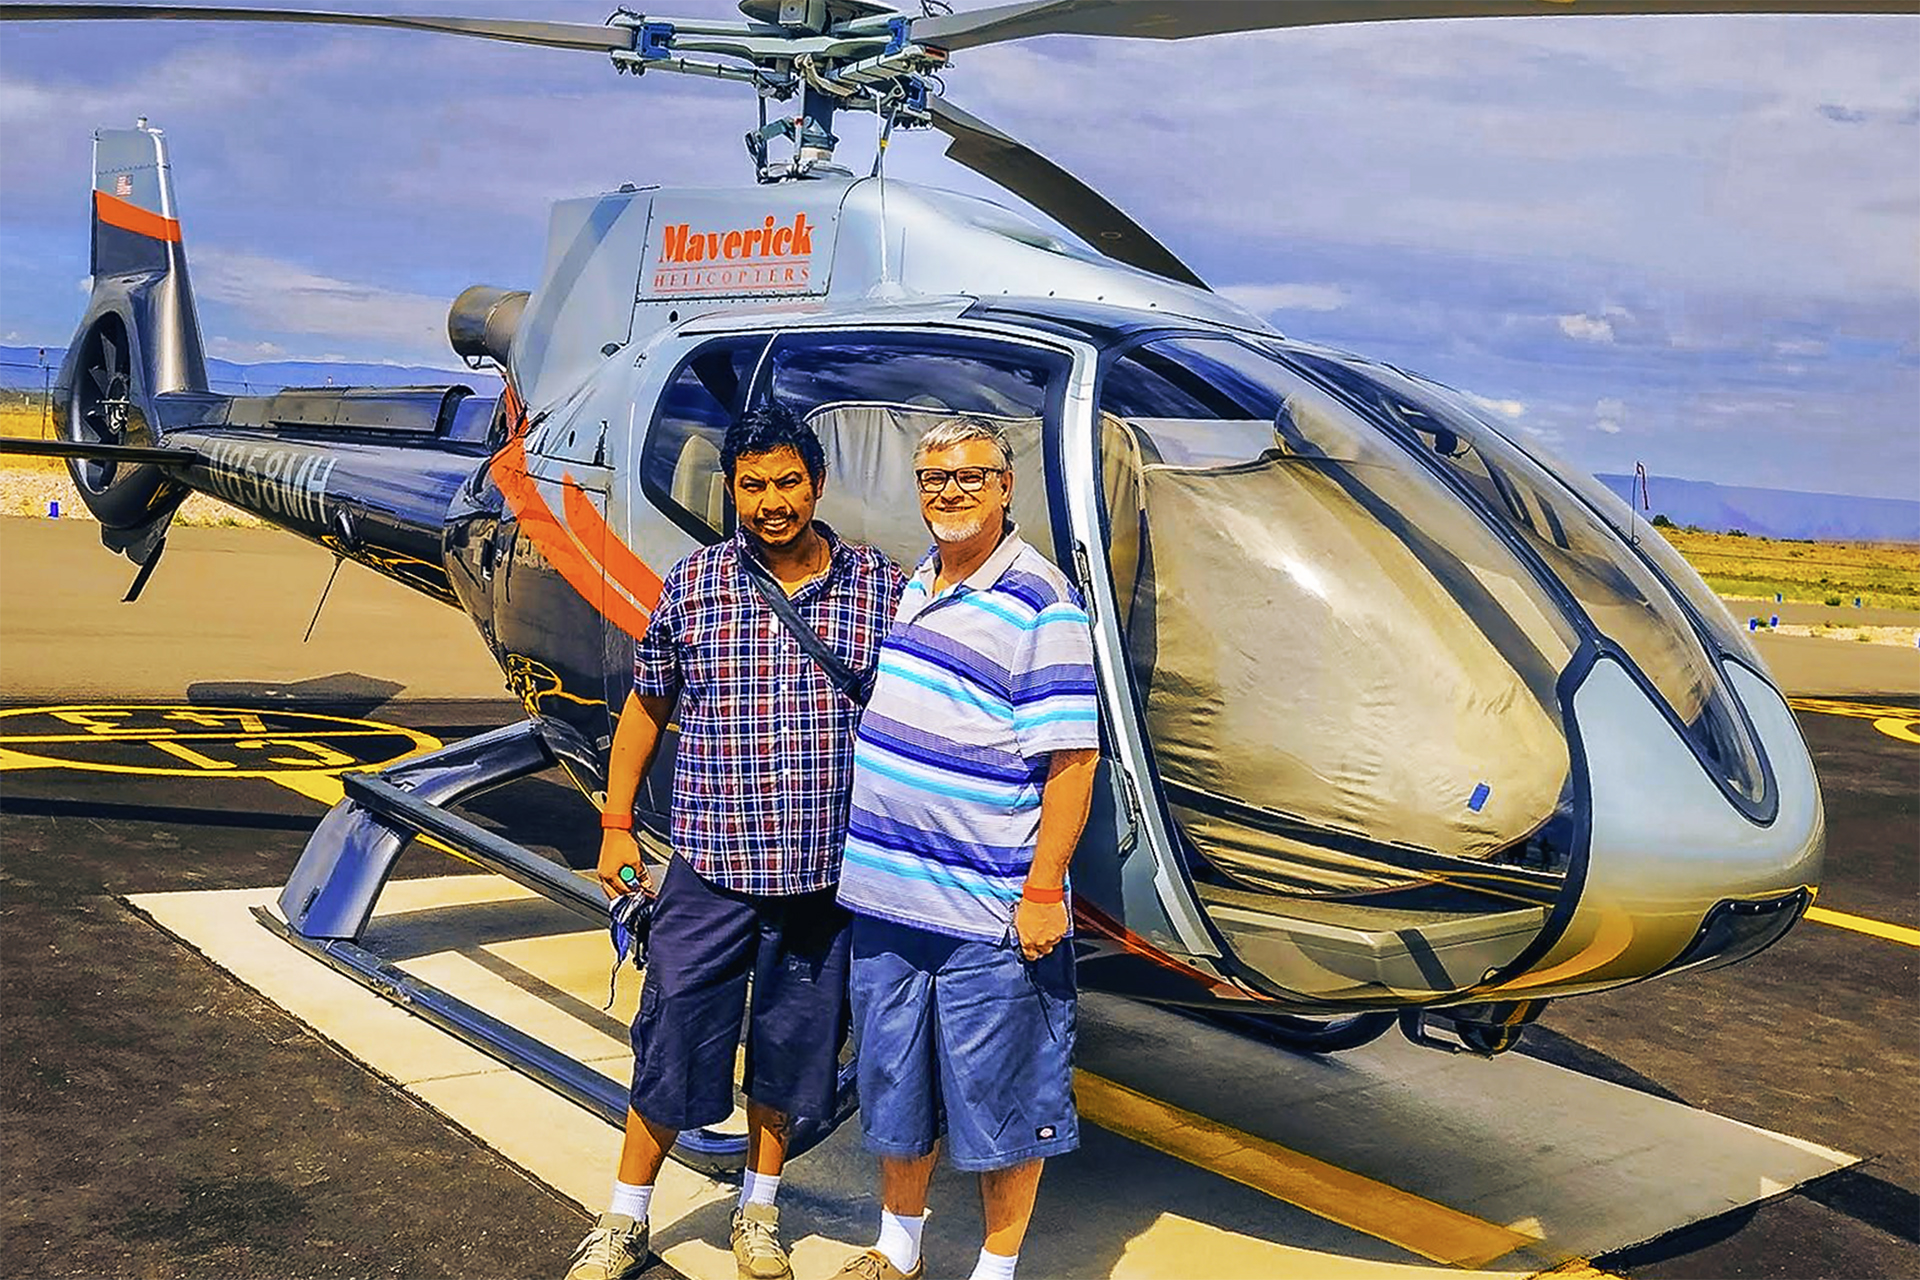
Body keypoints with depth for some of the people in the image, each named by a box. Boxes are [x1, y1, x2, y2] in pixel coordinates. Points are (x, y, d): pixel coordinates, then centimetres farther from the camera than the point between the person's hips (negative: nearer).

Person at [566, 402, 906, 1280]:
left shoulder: (880, 588, -3)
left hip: (826, 875, 1)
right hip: (709, 869, 0)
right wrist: (616, 826, 7)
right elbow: (646, 708, 9)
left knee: (789, 1044, 15)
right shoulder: (691, 586, -2)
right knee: (673, 1043, 7)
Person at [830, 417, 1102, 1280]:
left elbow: (1073, 759, -15)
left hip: (989, 915, -7)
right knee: (893, 1080, 19)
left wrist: (1043, 892, -17)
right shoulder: (908, 586, 10)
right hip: (883, 895, 7)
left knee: (998, 1097, 7)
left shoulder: (1040, 606, -13)